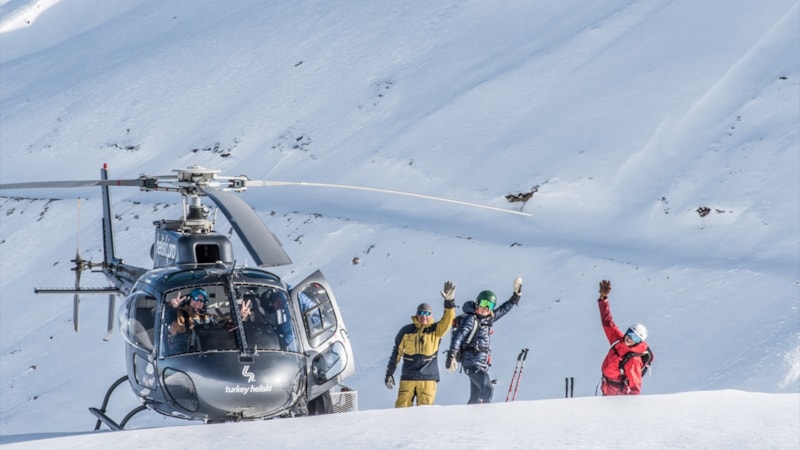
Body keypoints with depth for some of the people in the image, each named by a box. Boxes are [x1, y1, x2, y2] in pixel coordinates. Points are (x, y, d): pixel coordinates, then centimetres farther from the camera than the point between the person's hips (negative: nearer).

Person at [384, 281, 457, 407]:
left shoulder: (436, 330, 1)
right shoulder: (406, 331, 5)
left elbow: (447, 321, -17)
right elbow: (396, 352, 11)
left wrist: (449, 302, -31)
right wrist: (389, 373, 11)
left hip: (428, 379, -1)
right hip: (407, 379, 1)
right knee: (401, 409, -3)